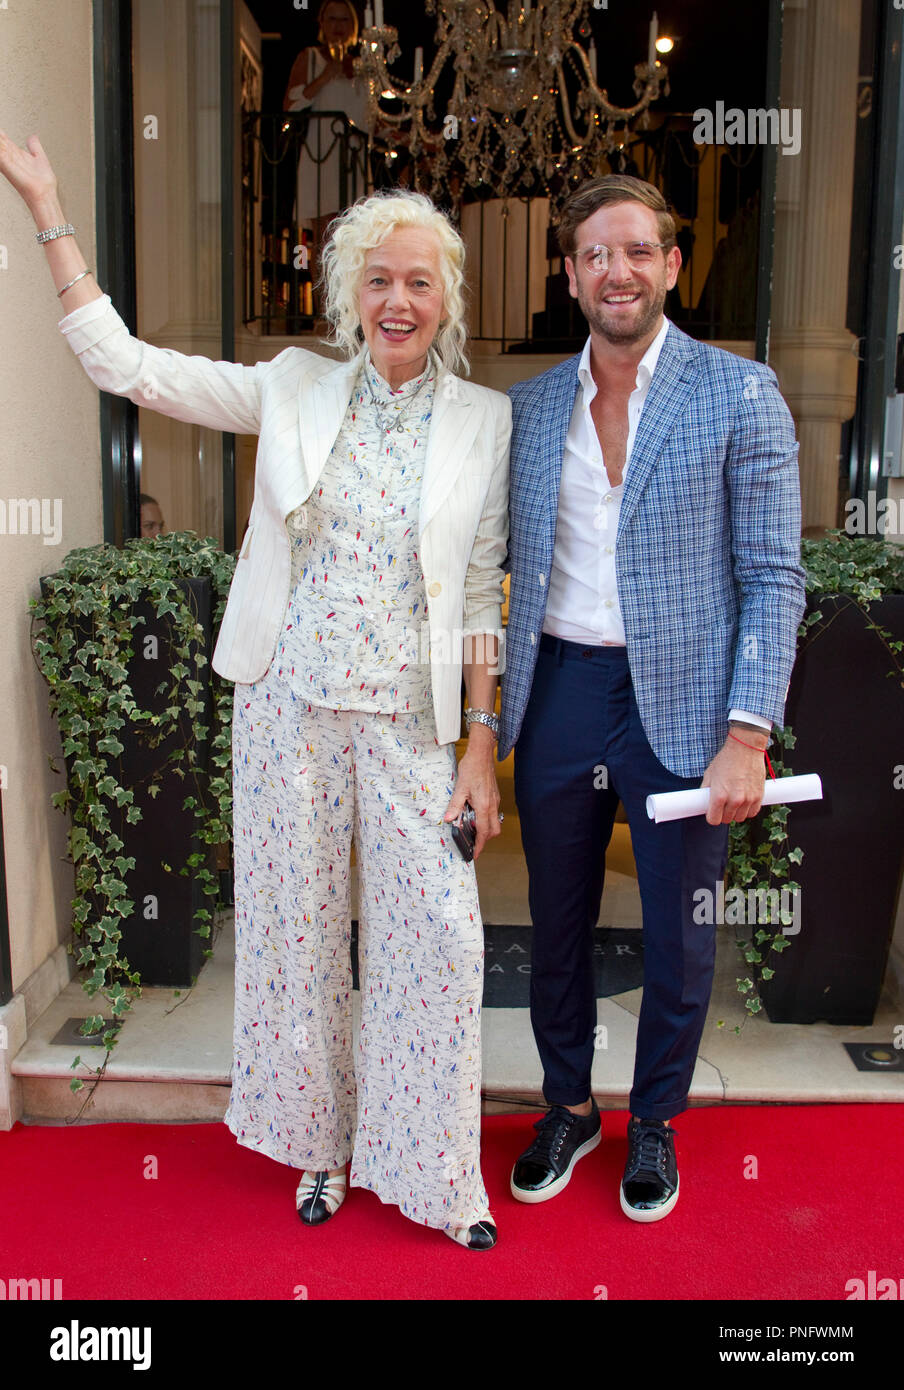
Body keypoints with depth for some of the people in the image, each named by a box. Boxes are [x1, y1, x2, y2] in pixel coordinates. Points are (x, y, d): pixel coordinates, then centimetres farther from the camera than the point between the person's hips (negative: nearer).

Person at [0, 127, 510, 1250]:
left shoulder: (486, 420, 2)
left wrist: (482, 745, -3)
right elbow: (124, 364, 2)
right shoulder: (295, 389, 3)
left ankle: (435, 1174, 23)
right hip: (291, 705, 1)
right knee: (297, 924, 11)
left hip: (411, 717, 0)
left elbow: (484, 596, 1)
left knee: (435, 935, 1)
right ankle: (320, 1144, 34)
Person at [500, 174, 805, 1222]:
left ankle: (654, 1123, 36)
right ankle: (567, 1108, 39)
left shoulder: (741, 395, -4)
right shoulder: (529, 407, 7)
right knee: (558, 926, 16)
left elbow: (773, 577, -6)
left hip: (680, 702, -3)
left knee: (678, 938, 12)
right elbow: (497, 558, 10)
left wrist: (747, 735, -14)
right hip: (558, 694, 3)